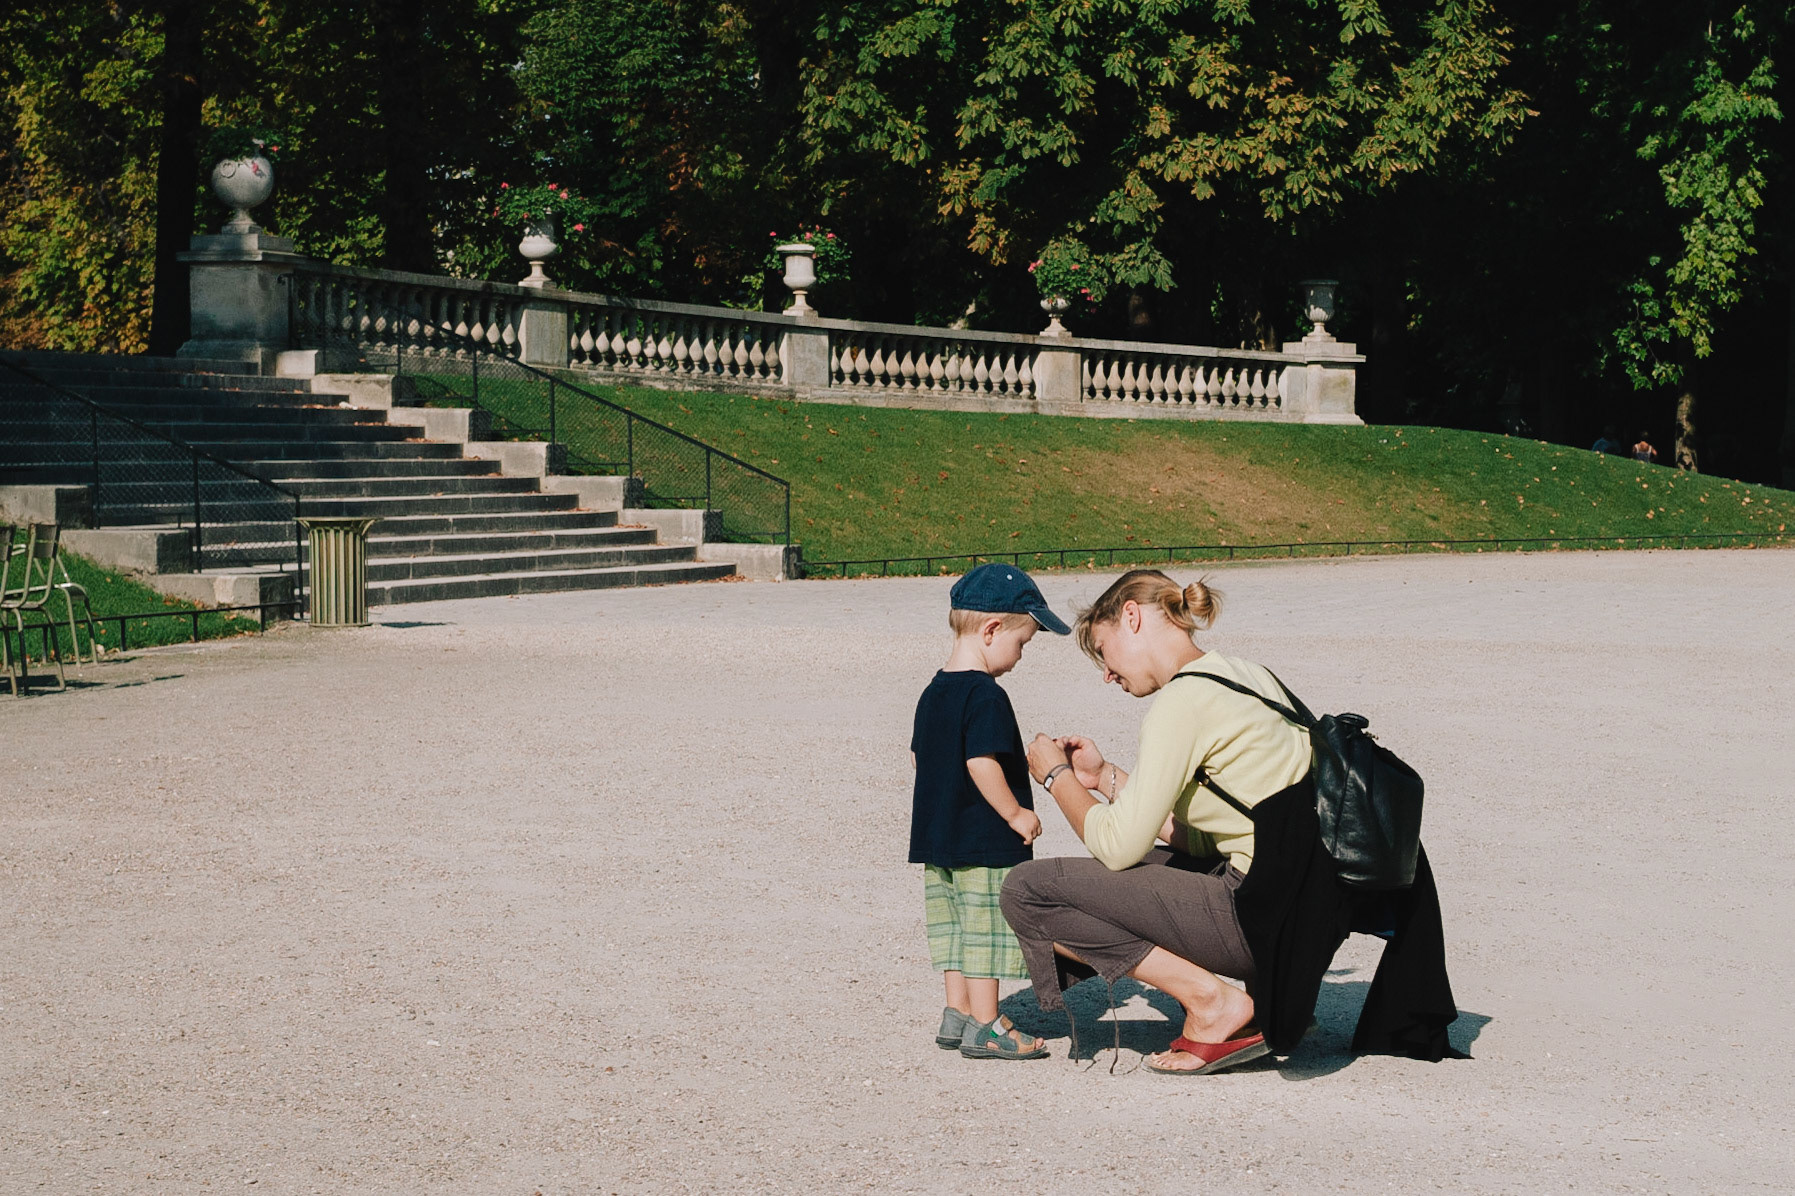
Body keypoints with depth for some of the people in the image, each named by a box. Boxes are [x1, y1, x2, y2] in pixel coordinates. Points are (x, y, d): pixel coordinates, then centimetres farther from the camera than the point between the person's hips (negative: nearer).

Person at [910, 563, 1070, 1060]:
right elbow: (983, 764, -25)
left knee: (955, 927, 15)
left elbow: (917, 755, 17)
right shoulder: (985, 696, -19)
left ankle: (957, 1016, 21)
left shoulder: (933, 692, 11)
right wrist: (1015, 813, -16)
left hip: (937, 835, 9)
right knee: (988, 929, -1)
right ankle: (985, 1027, 4)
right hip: (984, 840, -9)